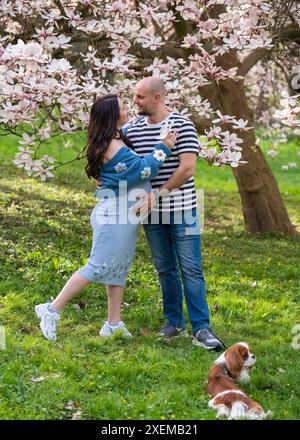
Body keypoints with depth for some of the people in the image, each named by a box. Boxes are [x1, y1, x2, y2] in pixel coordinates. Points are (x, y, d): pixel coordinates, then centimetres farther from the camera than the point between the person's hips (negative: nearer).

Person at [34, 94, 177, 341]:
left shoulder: (117, 140, 10)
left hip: (124, 216, 10)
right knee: (98, 267, -8)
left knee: (119, 268, 11)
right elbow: (143, 170, -19)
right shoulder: (114, 147, -20)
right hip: (116, 215, -10)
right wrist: (163, 149, -12)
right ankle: (52, 310, -4)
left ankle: (114, 324, 16)